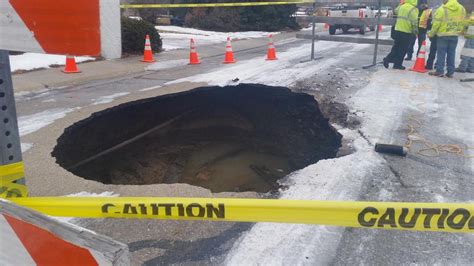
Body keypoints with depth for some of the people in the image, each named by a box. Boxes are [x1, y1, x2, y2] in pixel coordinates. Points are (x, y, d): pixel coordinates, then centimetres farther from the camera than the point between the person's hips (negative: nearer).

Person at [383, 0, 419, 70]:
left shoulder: (401, 6, 7)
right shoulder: (413, 9, -12)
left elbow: (396, 11, 28)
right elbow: (414, 22, -13)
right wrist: (415, 31, -4)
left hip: (398, 30, 6)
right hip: (406, 32, -6)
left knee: (396, 47, 17)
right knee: (403, 49, 3)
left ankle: (387, 60, 9)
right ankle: (398, 64, 7)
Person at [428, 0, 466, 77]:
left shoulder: (442, 9, -12)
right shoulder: (462, 9, 6)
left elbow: (436, 23, -11)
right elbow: (462, 23, 11)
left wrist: (431, 33, 1)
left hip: (443, 34, -5)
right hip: (455, 35, 5)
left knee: (441, 53, 1)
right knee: (451, 54, 9)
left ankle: (439, 71, -1)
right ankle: (450, 72, 11)